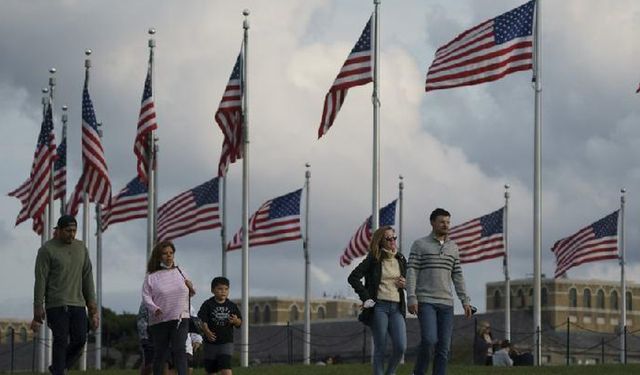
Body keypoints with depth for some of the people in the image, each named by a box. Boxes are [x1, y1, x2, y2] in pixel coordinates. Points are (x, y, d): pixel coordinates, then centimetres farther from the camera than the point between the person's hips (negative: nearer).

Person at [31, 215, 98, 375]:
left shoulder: (81, 248, 11)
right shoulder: (47, 250, -5)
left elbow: (87, 277, 13)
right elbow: (40, 280, -7)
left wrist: (92, 303, 7)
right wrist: (38, 308, -10)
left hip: (77, 303, 5)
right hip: (56, 304, -5)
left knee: (80, 340, -2)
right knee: (61, 341, -8)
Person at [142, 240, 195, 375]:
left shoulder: (179, 272, 14)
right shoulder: (151, 276, 2)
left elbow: (189, 293, 24)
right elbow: (146, 296, -4)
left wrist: (191, 289, 0)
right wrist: (154, 308, -23)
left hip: (180, 318, 1)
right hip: (159, 320, -1)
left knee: (179, 350, -14)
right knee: (160, 354, 4)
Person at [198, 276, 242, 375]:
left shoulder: (232, 306, 3)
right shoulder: (208, 305, -4)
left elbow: (239, 323, 7)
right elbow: (203, 321, -11)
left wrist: (235, 321, -17)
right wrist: (207, 332, -29)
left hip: (226, 342, -1)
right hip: (211, 342, 1)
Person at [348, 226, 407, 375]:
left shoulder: (401, 260, 14)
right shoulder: (373, 259, 0)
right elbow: (353, 277, -4)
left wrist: (405, 284, 4)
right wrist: (366, 297, -10)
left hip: (396, 308, 4)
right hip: (379, 307, -4)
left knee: (400, 346, -9)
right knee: (380, 348, -3)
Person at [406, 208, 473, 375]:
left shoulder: (453, 248, 14)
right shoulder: (420, 245, 0)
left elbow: (458, 276, 15)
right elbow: (411, 272, -5)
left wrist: (465, 301, 7)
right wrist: (411, 298, -16)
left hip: (446, 303, 5)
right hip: (425, 301, -5)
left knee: (443, 347, -1)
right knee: (429, 340, -21)